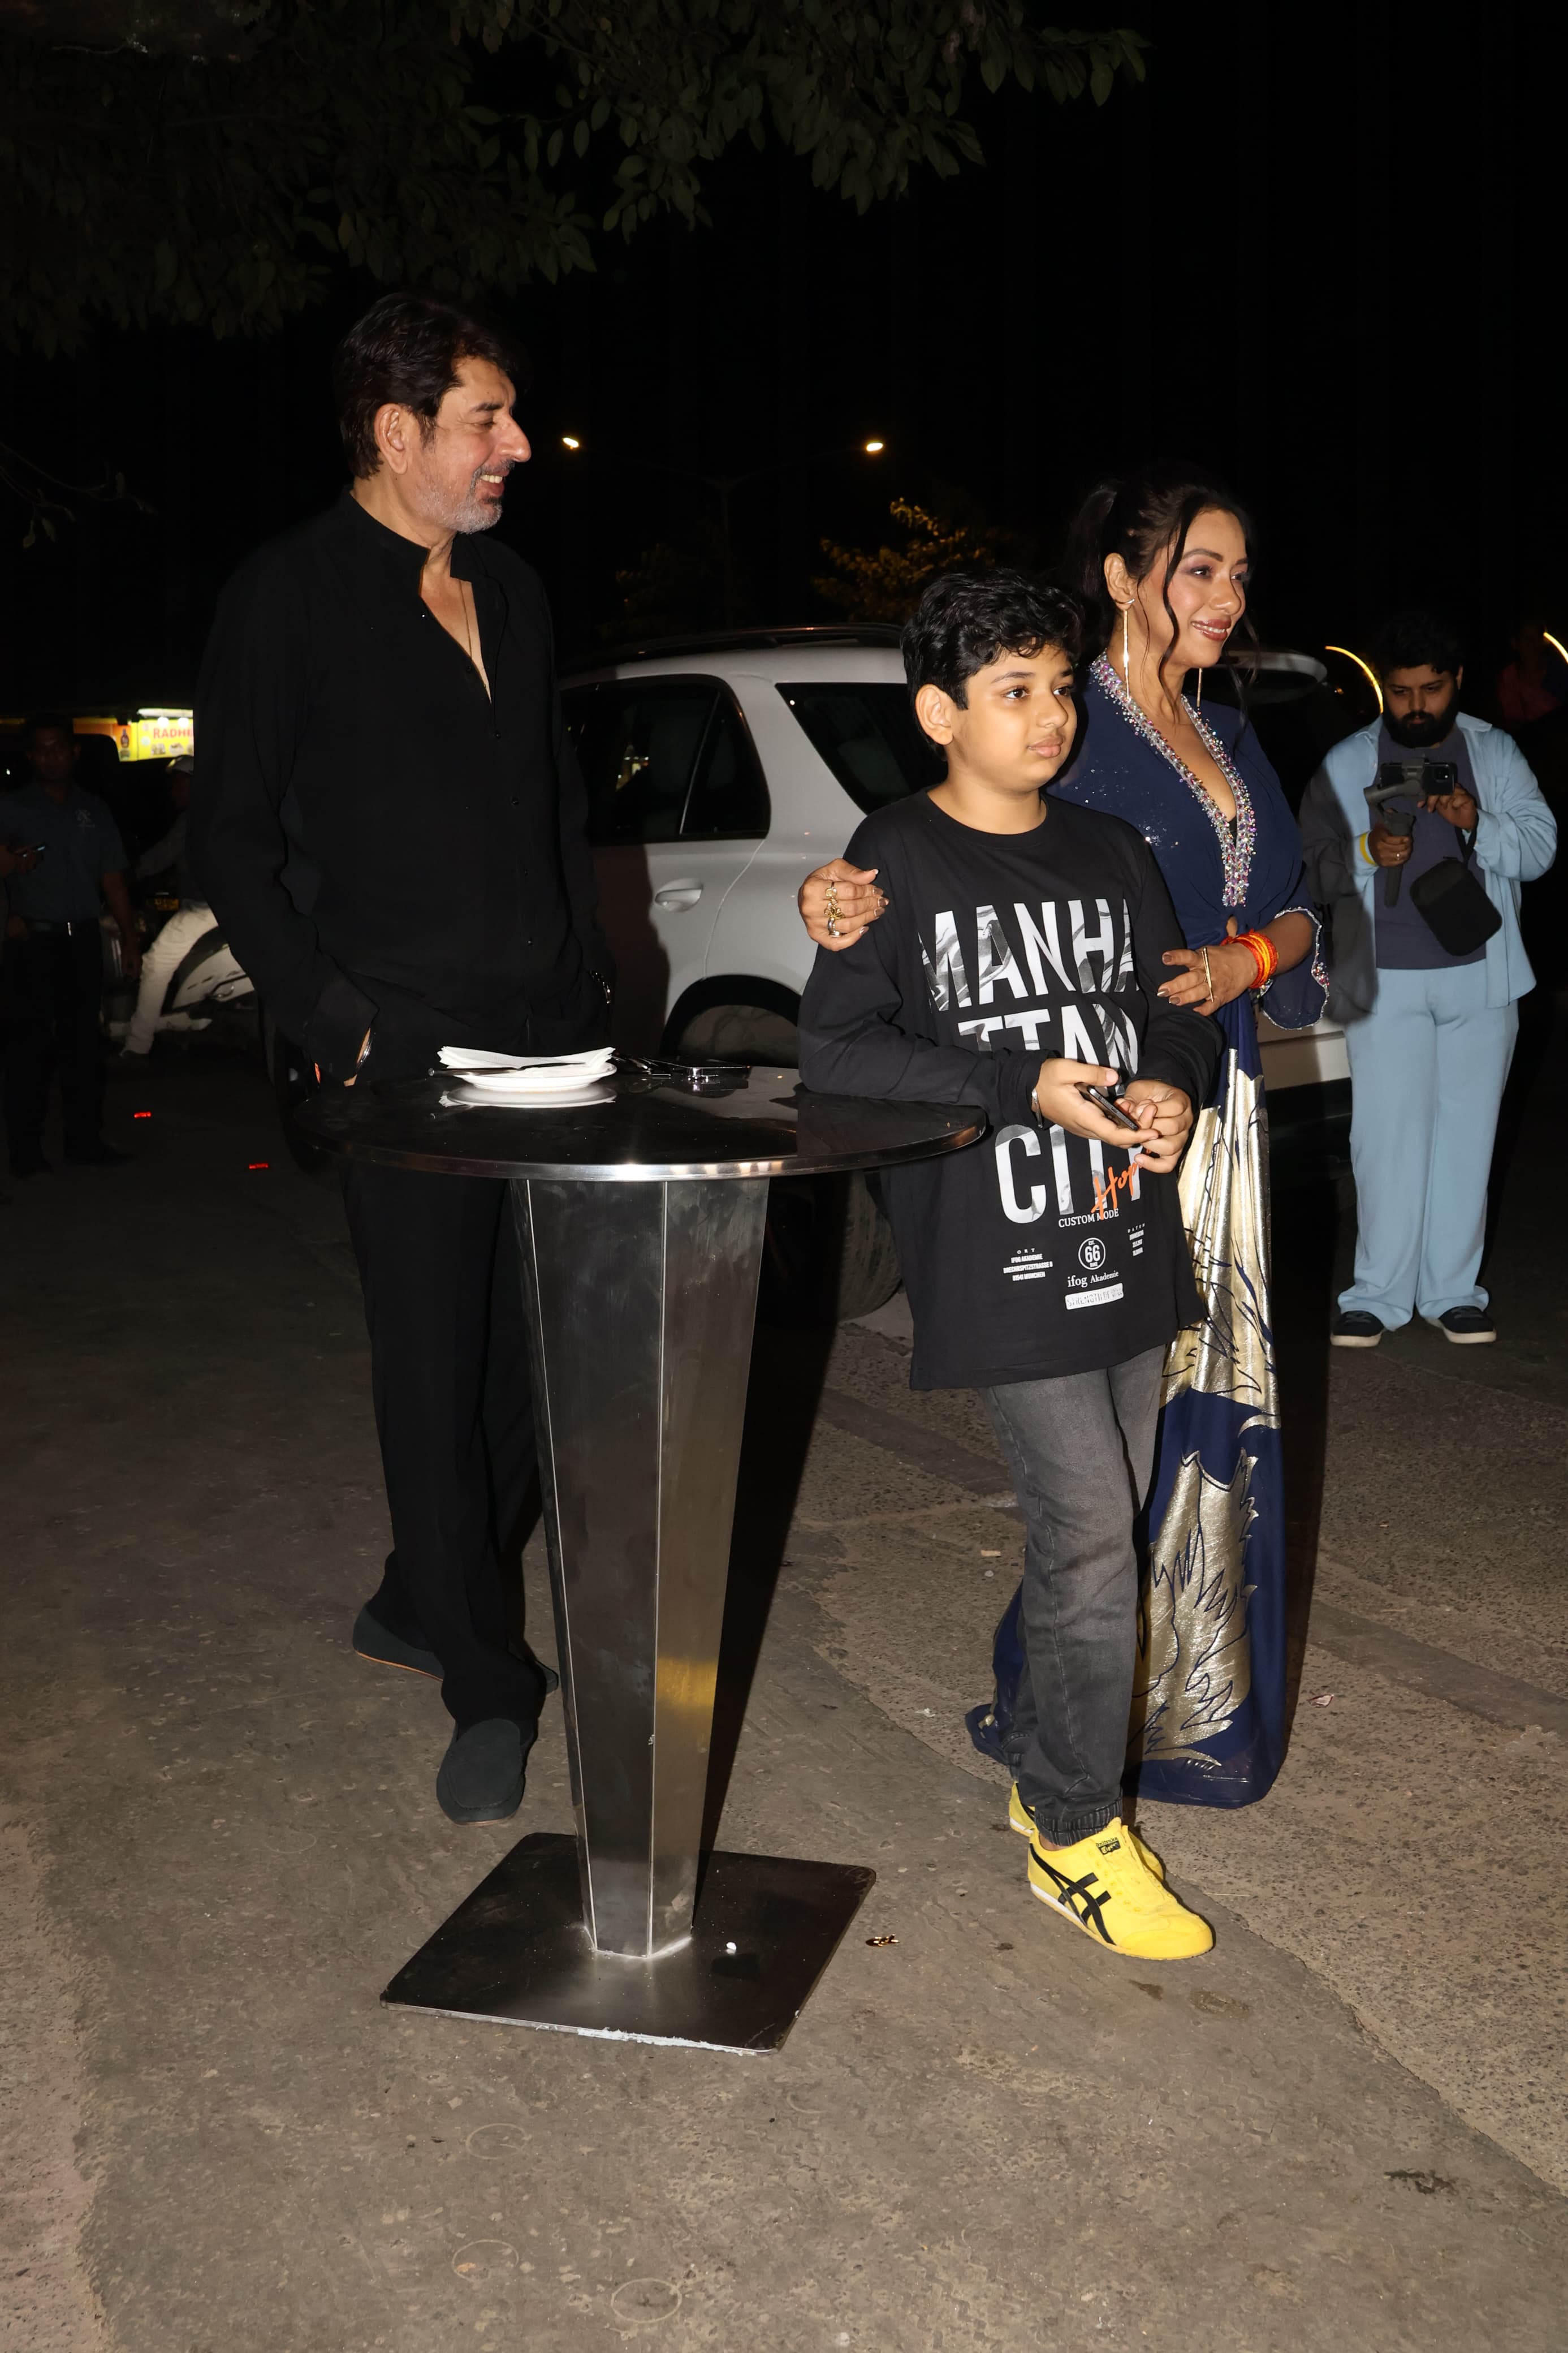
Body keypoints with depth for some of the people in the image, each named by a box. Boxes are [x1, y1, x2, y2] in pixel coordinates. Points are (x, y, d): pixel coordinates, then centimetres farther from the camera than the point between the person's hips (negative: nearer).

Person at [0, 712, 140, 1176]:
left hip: (83, 939, 4)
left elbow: (112, 878, 15)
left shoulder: (93, 809, 14)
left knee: (82, 1041, 6)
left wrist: (129, 936, 10)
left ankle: (84, 1138, 13)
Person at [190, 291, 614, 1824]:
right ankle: (485, 1685, 11)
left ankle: (420, 1601, 31)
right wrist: (328, 1013, -12)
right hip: (405, 1049, -6)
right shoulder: (287, 599, -3)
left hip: (548, 1034, 7)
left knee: (530, 1347, 11)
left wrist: (589, 980, 13)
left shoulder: (510, 591, 17)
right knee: (436, 1364, -1)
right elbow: (233, 839, -4)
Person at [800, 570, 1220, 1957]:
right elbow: (832, 1051, -10)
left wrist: (1173, 1088, -8)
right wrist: (1024, 1088, -18)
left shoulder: (1113, 856, 10)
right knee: (1092, 1543, -6)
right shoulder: (901, 860, -5)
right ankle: (1076, 1839, 13)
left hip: (1126, 1244, 6)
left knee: (1095, 1538, 14)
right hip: (1000, 1261, -6)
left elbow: (1179, 1011, 16)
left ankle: (1048, 1780, 33)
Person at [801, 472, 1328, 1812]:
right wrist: (859, 893, -37)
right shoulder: (1072, 729, -8)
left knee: (1214, 1395, 13)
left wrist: (1248, 959, -6)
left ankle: (1200, 1690, 30)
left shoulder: (1229, 740, 16)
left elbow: (1299, 911, 15)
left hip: (1220, 1111, 8)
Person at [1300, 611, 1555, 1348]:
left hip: (1480, 979, 2)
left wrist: (1479, 823, -18)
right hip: (1384, 982, -2)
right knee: (1388, 1137, -2)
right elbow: (1313, 868, 0)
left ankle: (1453, 1289, 17)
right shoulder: (1346, 765, 2)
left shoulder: (1495, 754, 6)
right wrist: (1368, 854, -20)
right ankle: (1380, 1293, 8)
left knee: (1465, 1137, 7)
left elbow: (1540, 845, 1)